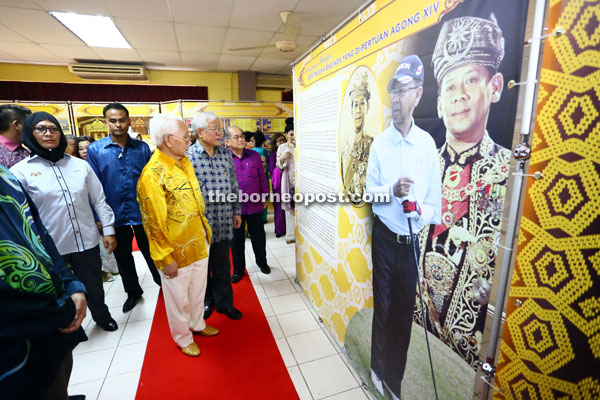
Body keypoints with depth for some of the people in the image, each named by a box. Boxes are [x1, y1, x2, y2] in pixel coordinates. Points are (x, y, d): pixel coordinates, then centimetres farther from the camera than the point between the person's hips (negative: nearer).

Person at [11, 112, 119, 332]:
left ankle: (102, 315, 44)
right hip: (50, 247, -2)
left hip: (87, 241, 2)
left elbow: (99, 200, 5)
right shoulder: (20, 171, -5)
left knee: (94, 286, 19)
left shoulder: (80, 164, 3)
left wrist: (108, 230, 2)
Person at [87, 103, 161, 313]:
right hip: (115, 215, 1)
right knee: (123, 257, 18)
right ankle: (133, 292, 38)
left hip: (143, 214, -1)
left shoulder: (142, 148, -2)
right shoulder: (95, 150, -3)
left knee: (151, 253, 13)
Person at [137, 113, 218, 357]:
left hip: (199, 243, 7)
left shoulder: (184, 162, 4)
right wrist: (166, 258, -15)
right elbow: (154, 223, -19)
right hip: (176, 251, -7)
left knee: (198, 289, 24)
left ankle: (197, 324, 47)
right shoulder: (152, 174, -21)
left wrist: (205, 229, 14)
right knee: (179, 297, 15)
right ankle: (183, 337, 38)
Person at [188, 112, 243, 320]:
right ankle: (206, 300, 39)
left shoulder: (226, 153, 4)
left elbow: (234, 185, 10)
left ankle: (224, 302, 32)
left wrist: (237, 211, 11)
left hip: (224, 222, 3)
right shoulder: (187, 156, -11)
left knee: (222, 265, 14)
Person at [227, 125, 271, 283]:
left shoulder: (255, 156, 2)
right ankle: (238, 269, 33)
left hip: (255, 206, 2)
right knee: (237, 240, 14)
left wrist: (265, 196, 6)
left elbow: (262, 178, 6)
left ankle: (262, 262, 40)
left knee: (259, 237, 16)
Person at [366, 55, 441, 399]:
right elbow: (369, 191, -2)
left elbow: (435, 201, -1)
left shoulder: (428, 143, -2)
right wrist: (392, 191, -21)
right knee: (382, 306, 12)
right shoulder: (379, 143, -3)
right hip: (385, 237, -1)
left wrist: (422, 210, -22)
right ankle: (379, 370, 37)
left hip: (412, 240, 1)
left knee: (405, 311, 14)